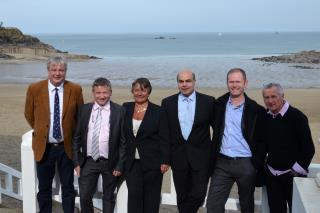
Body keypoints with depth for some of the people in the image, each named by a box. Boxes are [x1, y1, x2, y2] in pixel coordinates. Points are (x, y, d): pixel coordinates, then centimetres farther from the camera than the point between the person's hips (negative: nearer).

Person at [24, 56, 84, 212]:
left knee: (68, 187, 10)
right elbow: (29, 115, 8)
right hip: (43, 146, 0)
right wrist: (40, 131, 11)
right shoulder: (34, 89, -7)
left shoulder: (75, 89, -7)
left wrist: (74, 135, 7)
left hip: (66, 146, 0)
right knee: (44, 188, 12)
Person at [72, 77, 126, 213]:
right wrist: (76, 161, 1)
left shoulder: (119, 111, -7)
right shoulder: (84, 110, 2)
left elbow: (123, 140, -6)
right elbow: (76, 137, 6)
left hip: (110, 163, -2)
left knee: (108, 197, 14)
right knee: (84, 197, 6)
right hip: (88, 161, 2)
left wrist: (120, 165, -8)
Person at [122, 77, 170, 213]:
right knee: (134, 194, -6)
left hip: (152, 162, -2)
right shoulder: (126, 108, 6)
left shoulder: (157, 111, -3)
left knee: (151, 198, 7)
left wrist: (165, 161, -8)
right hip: (131, 162, 2)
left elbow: (163, 138, -4)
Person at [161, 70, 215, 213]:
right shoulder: (167, 103, 3)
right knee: (182, 196, 12)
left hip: (201, 156, -1)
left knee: (198, 195, -4)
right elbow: (164, 131, 3)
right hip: (178, 157, 2)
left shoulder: (208, 101, -2)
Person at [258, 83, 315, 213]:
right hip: (272, 175, 4)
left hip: (293, 176, -4)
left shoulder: (296, 117, -13)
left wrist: (297, 170, -11)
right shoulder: (264, 118, 1)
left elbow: (309, 148, -11)